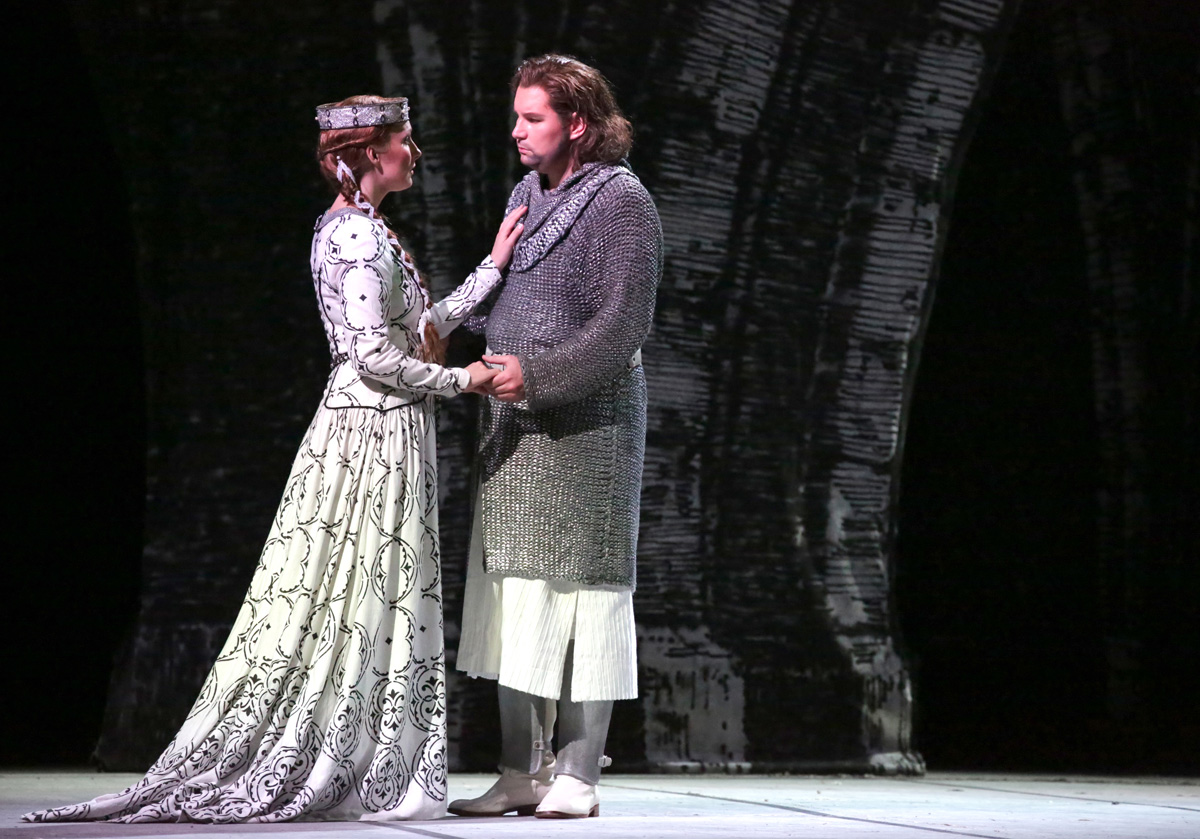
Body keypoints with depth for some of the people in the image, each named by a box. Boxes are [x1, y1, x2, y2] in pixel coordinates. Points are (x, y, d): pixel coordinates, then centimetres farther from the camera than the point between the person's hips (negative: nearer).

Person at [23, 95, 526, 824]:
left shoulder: (354, 228, 17)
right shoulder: (361, 234, -14)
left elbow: (422, 329, 17)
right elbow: (373, 353, -19)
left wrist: (496, 266, 17)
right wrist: (459, 381, -11)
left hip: (378, 430, 10)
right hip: (376, 428, -10)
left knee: (339, 602, 9)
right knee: (363, 600, -5)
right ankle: (365, 777, 0)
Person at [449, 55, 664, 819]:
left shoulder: (620, 202, -9)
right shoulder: (527, 195, 16)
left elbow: (623, 327, -15)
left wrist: (536, 376, -21)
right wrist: (492, 369, 13)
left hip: (587, 422, -8)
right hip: (515, 429, 8)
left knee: (579, 593, -5)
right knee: (513, 598, 7)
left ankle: (576, 775, -1)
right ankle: (523, 771, 12)